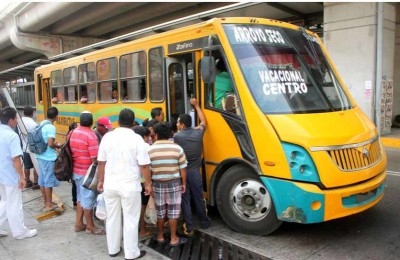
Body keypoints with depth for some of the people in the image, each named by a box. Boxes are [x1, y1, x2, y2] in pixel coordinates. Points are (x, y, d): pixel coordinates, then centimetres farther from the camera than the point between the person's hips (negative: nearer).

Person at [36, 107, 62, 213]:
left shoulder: (41, 124, 9)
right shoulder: (51, 127, -17)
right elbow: (50, 144, -24)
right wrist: (58, 146, -4)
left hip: (40, 156, 8)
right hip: (48, 157, -8)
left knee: (42, 180, 14)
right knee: (49, 181, 1)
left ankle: (46, 203, 25)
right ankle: (49, 205, 10)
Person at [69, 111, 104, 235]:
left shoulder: (73, 133, 4)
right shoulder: (91, 135, -20)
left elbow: (72, 152, 11)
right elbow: (94, 158, -22)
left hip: (76, 171, 8)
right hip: (87, 172, -8)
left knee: (81, 198, 19)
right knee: (88, 200, 3)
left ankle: (79, 223, 28)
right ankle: (90, 227, 15)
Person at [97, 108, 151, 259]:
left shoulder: (107, 137, -1)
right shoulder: (136, 139, -12)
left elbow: (101, 162, 5)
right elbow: (144, 165, -13)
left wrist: (101, 181, 18)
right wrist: (148, 184, -1)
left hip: (110, 185, 4)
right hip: (130, 186, -4)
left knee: (112, 218, 17)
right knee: (130, 220, 7)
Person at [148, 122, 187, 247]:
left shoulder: (150, 150, -7)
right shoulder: (177, 148, -8)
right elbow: (182, 169, -4)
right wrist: (184, 183, 7)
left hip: (157, 184, 1)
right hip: (174, 183, -1)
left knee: (160, 211, 15)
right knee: (173, 211, 9)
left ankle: (160, 236, 29)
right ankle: (173, 238, 18)